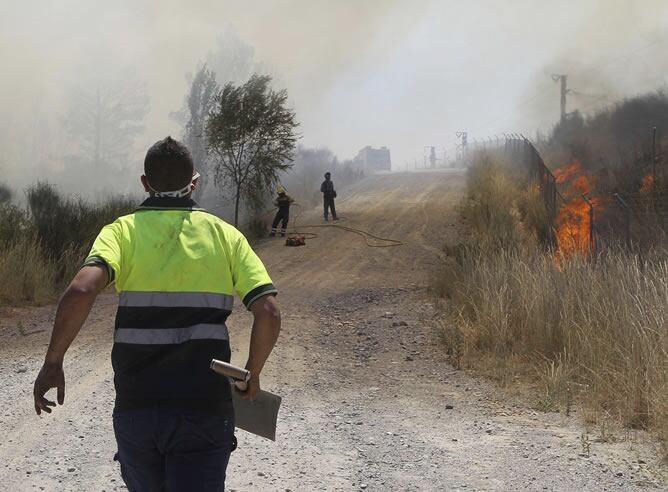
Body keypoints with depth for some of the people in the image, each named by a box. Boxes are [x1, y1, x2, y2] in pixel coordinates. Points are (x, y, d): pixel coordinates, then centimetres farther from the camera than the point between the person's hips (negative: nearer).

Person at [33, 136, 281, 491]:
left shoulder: (123, 231, 2)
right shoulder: (225, 235, 5)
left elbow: (81, 291, -18)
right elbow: (269, 313, -4)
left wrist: (52, 363, -8)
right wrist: (252, 376, 11)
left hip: (135, 409, 1)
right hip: (205, 409, -1)